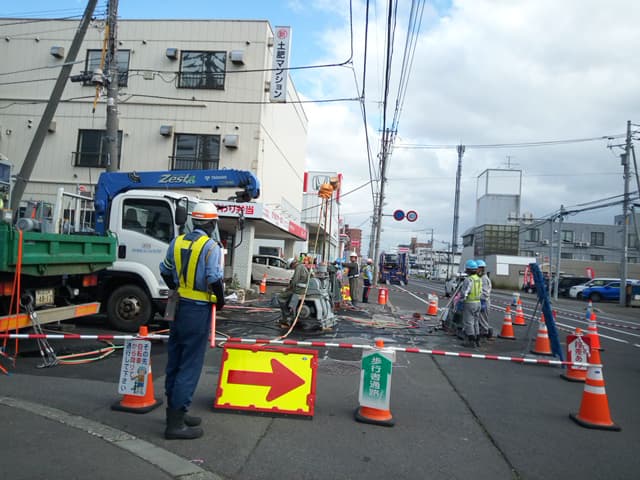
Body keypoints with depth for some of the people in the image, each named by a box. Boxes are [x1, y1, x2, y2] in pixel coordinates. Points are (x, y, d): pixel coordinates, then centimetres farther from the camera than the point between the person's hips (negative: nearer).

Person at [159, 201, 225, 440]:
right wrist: (220, 300, -3)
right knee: (190, 364, -2)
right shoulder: (211, 246, -14)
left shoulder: (177, 242, 7)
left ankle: (174, 410, 29)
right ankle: (176, 422, 2)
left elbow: (166, 272, 15)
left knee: (175, 360, 16)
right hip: (199, 309, -7)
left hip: (179, 306, 7)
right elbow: (215, 279, -19)